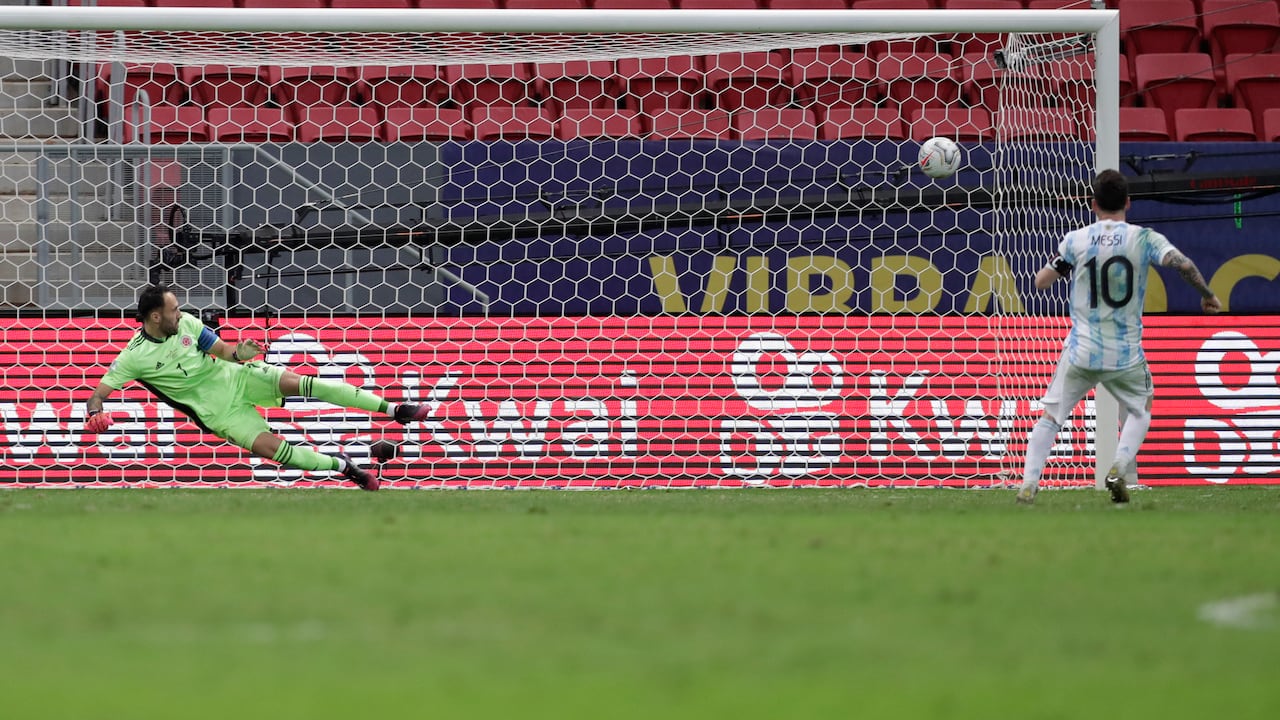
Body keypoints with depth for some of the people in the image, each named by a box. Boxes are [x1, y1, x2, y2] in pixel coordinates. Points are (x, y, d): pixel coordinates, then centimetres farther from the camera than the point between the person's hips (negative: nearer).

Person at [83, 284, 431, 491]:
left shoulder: (186, 323, -3)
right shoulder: (134, 357, -14)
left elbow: (223, 351, 5)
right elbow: (98, 394, -11)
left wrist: (239, 353, -18)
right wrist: (95, 415, -33)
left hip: (234, 377, 3)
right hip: (217, 411, -3)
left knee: (296, 381, -19)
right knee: (271, 447, -24)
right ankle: (341, 466, -5)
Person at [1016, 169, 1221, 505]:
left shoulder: (1076, 240, -2)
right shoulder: (1144, 238, -5)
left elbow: (1040, 282, 5)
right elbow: (1183, 265, -17)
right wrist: (1207, 296, -1)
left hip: (1081, 352, 0)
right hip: (1126, 355, 0)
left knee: (1050, 417, 10)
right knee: (1139, 412, 23)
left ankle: (1028, 486, -6)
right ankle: (1119, 467, -2)